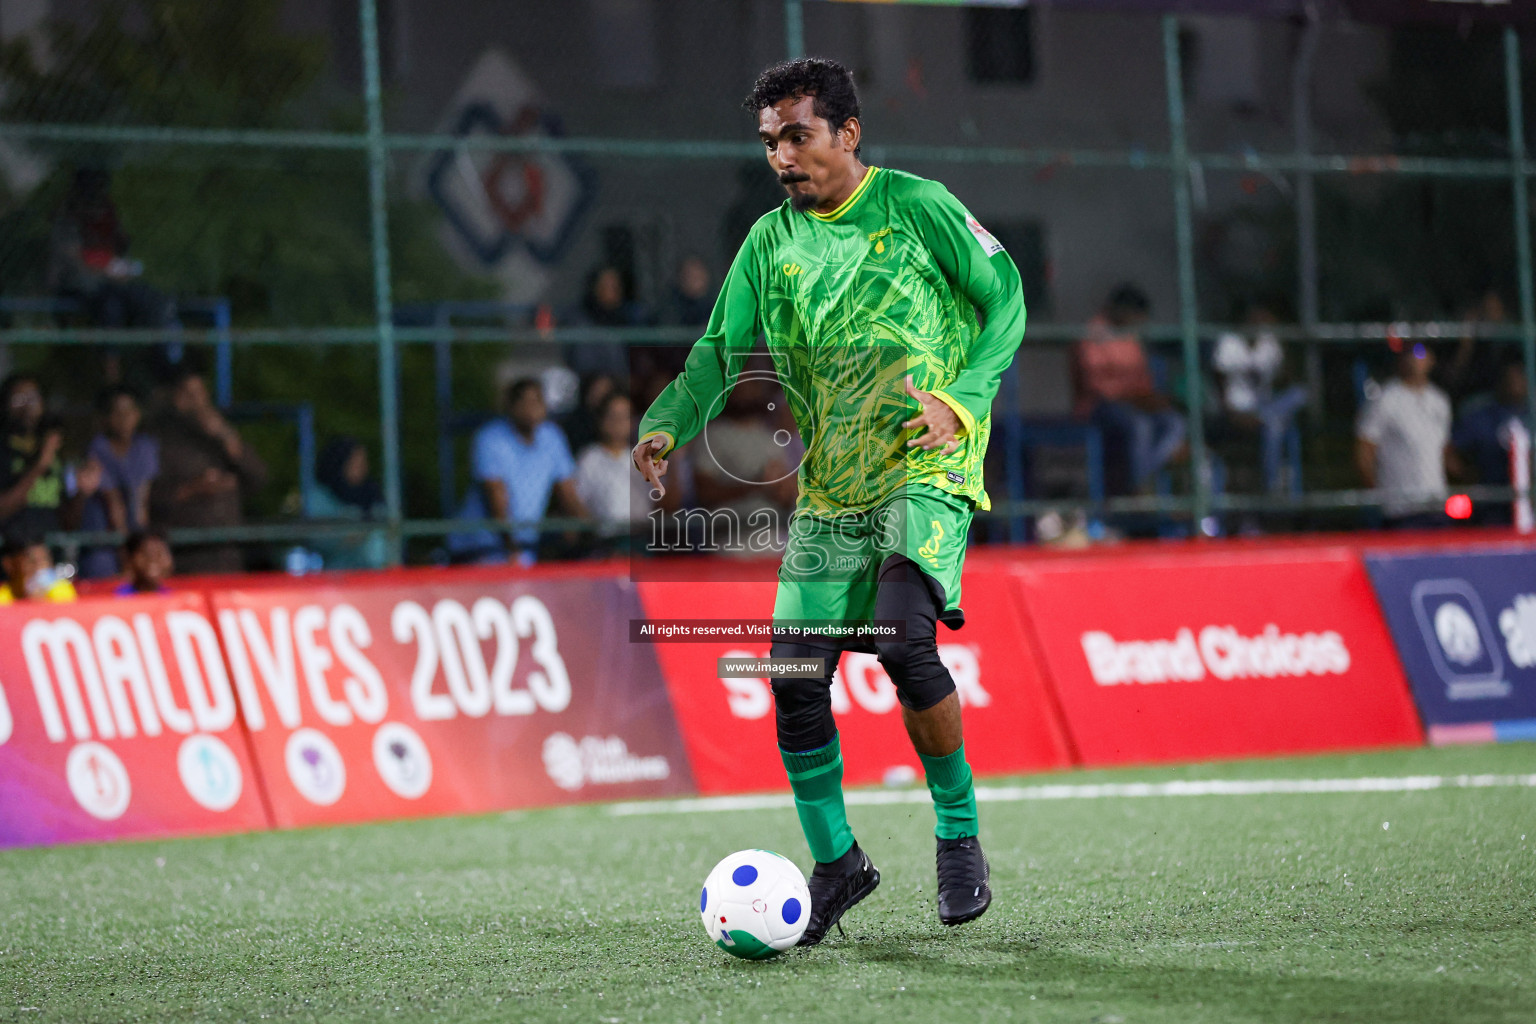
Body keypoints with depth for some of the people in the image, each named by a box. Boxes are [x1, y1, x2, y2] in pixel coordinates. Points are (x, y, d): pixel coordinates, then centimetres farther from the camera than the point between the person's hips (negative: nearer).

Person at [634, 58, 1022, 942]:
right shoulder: (770, 241, 10)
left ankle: (960, 836, -7)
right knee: (796, 677, -3)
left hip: (927, 470, -5)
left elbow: (1005, 297, 0)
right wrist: (669, 423, -11)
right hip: (829, 489, 5)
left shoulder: (915, 205, -2)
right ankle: (836, 862, 15)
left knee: (904, 639, -26)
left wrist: (961, 399, -15)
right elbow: (723, 353, 9)